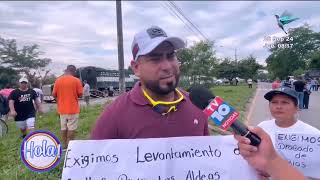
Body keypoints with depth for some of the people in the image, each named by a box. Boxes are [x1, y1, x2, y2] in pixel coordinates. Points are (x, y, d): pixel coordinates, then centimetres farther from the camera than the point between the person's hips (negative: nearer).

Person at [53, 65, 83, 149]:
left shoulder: (58, 80, 1)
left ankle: (64, 146, 22)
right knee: (72, 128, 3)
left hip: (62, 109, 4)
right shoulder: (76, 80, -10)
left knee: (63, 128, 14)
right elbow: (80, 94, -8)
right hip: (73, 109, -4)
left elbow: (54, 94, 4)